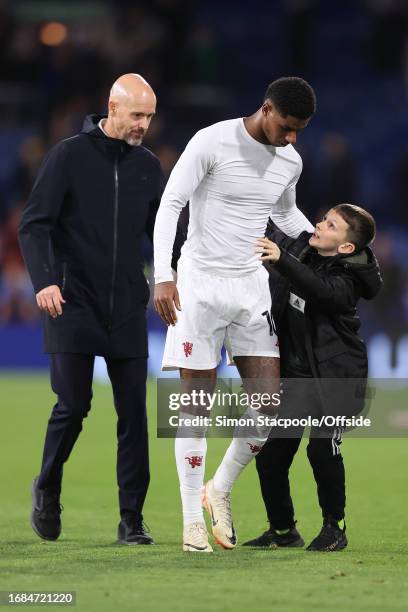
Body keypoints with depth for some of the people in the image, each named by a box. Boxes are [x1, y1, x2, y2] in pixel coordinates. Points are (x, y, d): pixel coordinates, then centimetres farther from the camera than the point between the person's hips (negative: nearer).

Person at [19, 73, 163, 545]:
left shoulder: (148, 166, 10)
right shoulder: (70, 156, -3)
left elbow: (161, 231, 18)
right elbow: (34, 224, -7)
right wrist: (44, 280, -21)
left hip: (127, 309, 4)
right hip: (73, 306, -4)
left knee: (133, 413, -1)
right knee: (73, 405, -6)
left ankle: (131, 518, 4)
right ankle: (47, 489, 20)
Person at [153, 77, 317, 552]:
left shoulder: (290, 161, 6)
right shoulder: (212, 143, -12)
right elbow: (169, 206, -12)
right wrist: (164, 276, -20)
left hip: (251, 284, 5)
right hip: (200, 281, -5)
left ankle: (220, 491, 18)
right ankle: (193, 520, 2)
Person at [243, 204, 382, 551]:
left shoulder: (348, 279, -19)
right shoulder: (297, 244, 1)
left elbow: (319, 290, -40)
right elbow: (268, 232, 21)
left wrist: (281, 260, -51)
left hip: (335, 375, -6)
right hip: (294, 373, 6)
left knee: (322, 447, -19)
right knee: (270, 451, 0)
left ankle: (334, 527, 1)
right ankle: (282, 529, 18)